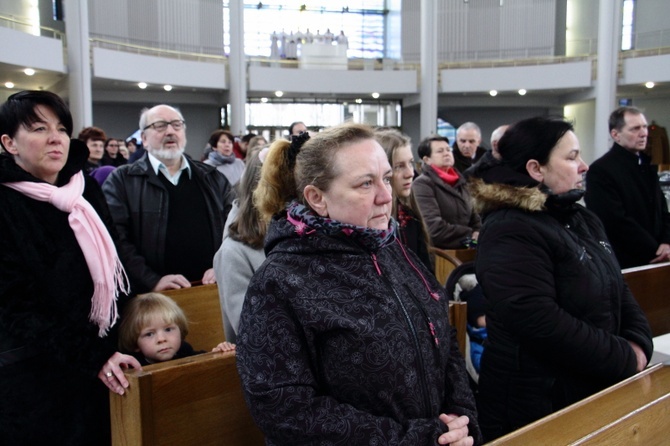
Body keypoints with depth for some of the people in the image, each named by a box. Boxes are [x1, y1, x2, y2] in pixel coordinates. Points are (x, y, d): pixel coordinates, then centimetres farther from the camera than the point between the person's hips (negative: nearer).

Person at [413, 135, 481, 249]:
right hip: (439, 250, -7)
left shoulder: (459, 181, 18)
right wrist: (471, 234, -12)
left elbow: (472, 213, 20)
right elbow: (434, 228, -17)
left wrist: (478, 231, -2)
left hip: (465, 248, 7)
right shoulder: (422, 184, -8)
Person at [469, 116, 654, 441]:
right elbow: (542, 324, -28)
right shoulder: (511, 233, -21)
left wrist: (638, 344, -4)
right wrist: (626, 360, -17)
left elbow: (618, 290, 15)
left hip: (595, 393, 9)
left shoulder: (582, 220, 9)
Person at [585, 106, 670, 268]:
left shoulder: (647, 166, 14)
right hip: (623, 264, -7)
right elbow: (617, 222, -20)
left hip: (655, 260, 7)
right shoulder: (600, 171, -14)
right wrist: (655, 250, -15)